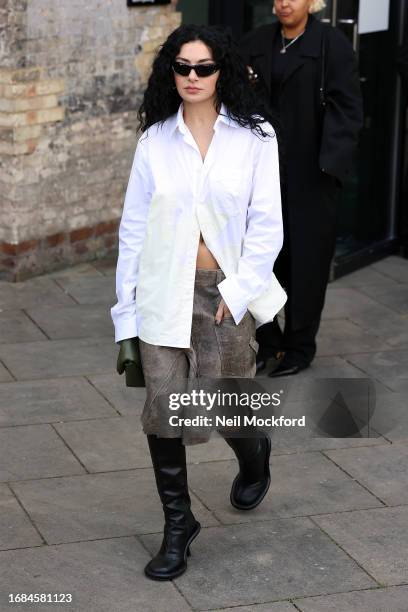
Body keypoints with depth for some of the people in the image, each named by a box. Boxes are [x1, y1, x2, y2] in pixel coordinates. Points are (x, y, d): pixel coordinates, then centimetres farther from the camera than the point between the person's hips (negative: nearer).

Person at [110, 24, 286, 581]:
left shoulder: (255, 138, -2)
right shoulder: (155, 140, 3)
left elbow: (267, 224, -4)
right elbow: (133, 227, 5)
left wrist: (238, 290, -13)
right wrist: (127, 306, 3)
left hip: (226, 291, -1)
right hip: (164, 293, 1)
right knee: (163, 406, -4)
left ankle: (254, 455, 43)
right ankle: (177, 523, 13)